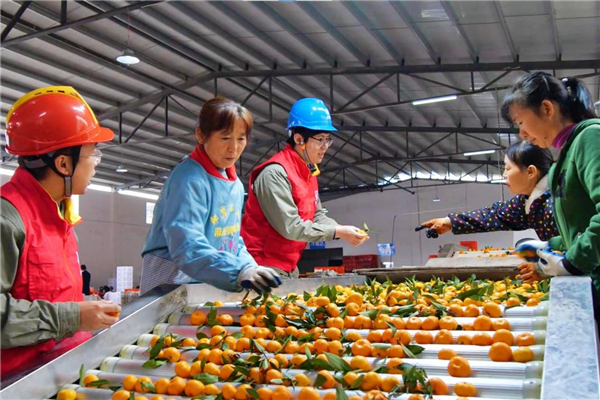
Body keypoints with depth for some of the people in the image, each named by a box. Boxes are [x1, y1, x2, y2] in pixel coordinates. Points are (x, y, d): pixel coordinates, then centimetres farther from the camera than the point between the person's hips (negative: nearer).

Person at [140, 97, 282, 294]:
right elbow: (187, 246, -25)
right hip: (175, 284, -6)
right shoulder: (188, 179, -15)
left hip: (215, 284, 7)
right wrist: (239, 271, -34)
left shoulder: (236, 185, 10)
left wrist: (251, 269, -2)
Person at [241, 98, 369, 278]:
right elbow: (290, 227, -24)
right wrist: (338, 232, -19)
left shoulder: (308, 172, 10)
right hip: (265, 265, -9)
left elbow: (318, 216, 11)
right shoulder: (275, 173, -20)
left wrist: (344, 231, -8)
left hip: (289, 267, 9)